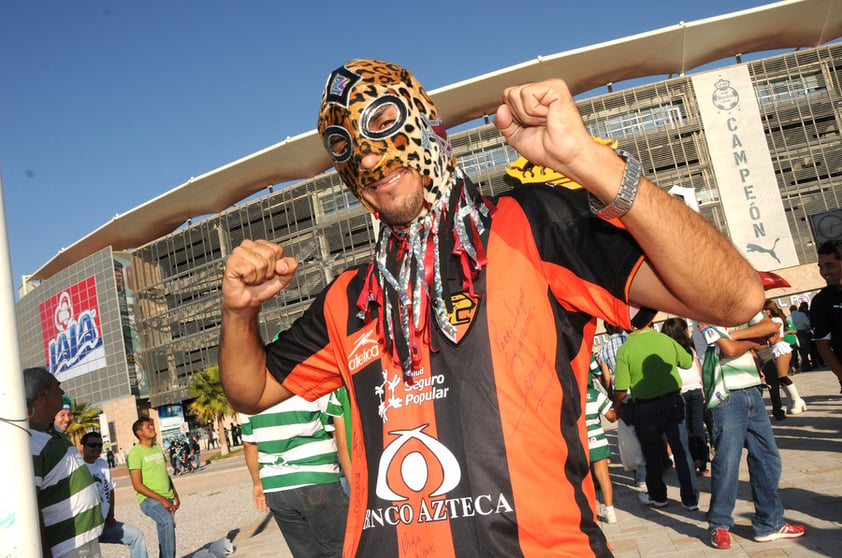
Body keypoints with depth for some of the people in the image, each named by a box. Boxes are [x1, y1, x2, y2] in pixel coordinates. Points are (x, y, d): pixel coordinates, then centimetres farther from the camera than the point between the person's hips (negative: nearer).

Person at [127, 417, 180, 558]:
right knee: (168, 521, -31)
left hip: (167, 499, 8)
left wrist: (175, 495, 12)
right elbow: (137, 485, -15)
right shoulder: (135, 453, -10)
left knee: (165, 533, 12)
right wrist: (161, 499, -18)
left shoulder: (158, 448, 13)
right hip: (149, 500, -8)